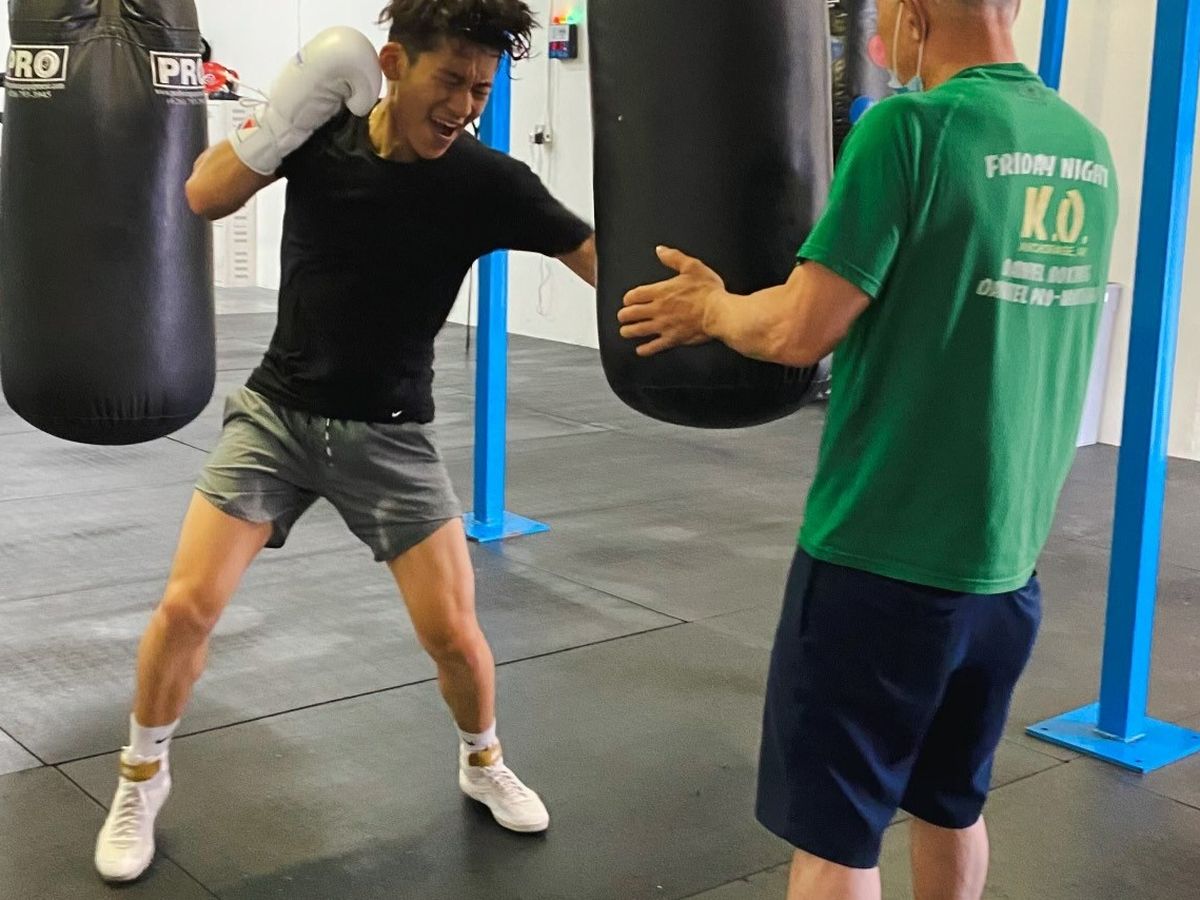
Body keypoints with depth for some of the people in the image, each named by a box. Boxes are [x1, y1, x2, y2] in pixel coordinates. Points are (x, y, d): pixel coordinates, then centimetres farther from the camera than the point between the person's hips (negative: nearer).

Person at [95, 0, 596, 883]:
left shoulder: (488, 182, -15)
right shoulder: (323, 123, -10)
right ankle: (142, 779, 19)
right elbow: (204, 199, -5)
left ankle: (484, 762, 27)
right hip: (277, 411, 1)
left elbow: (611, 264, -15)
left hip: (391, 436, 0)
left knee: (455, 633, -6)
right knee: (187, 606, -7)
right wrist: (274, 125, -21)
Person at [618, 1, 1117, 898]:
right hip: (1006, 558, 7)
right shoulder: (1087, 150, 5)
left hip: (883, 555, -7)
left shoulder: (911, 127, -16)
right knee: (951, 806, 23)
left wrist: (711, 305, 2)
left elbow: (799, 331, -17)